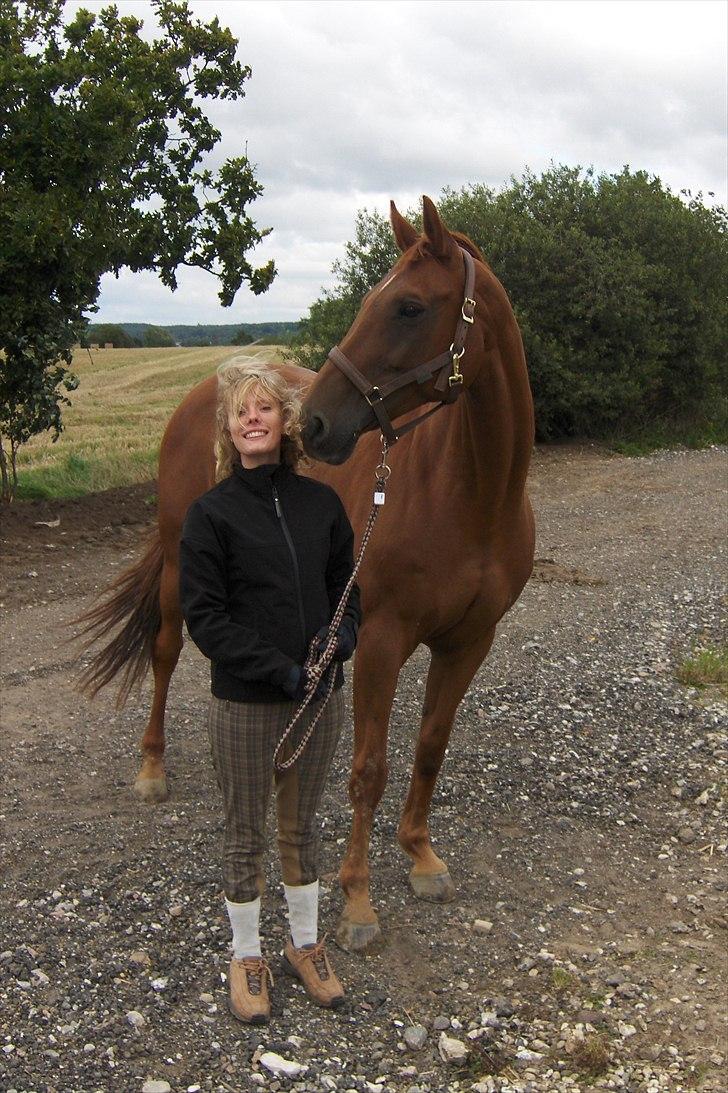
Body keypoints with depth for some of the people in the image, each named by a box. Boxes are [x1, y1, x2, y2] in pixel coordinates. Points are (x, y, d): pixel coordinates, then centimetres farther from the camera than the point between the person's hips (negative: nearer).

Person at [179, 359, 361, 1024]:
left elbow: (348, 590, 9)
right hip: (246, 703, -3)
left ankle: (306, 945, 37)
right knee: (246, 836, 11)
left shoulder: (321, 503, 1)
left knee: (303, 827, 19)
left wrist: (339, 640, -13)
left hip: (320, 695, 3)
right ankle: (247, 957, 30)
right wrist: (282, 669, -20)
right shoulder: (212, 514, -10)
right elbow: (205, 618, -12)